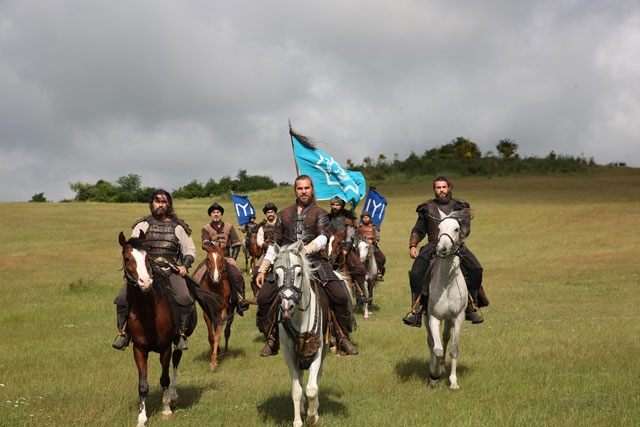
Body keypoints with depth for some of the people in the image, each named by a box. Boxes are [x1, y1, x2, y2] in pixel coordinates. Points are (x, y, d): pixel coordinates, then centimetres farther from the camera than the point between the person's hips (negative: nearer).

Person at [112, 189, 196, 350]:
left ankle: (181, 333, -14)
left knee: (185, 298, -28)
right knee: (122, 298, -17)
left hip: (171, 270, -1)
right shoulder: (142, 225, 15)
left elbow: (190, 250, 18)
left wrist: (184, 265, -1)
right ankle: (124, 333, -1)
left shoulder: (178, 227, 15)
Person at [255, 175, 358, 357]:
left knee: (341, 297, -19)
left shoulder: (320, 213, 10)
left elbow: (323, 237, -8)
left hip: (313, 260, -2)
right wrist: (262, 270, 11)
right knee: (264, 297, -16)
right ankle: (271, 341, 1)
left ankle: (343, 340, -1)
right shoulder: (284, 214, 18)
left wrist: (306, 250, -28)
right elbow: (274, 244, 19)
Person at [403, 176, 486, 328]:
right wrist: (413, 245, 2)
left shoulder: (459, 206, 11)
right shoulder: (427, 208, 15)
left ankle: (471, 309, -6)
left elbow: (466, 228, 1)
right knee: (416, 273, -22)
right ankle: (416, 312, -18)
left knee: (475, 270, -21)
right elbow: (418, 230, 19)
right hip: (433, 247, 0)